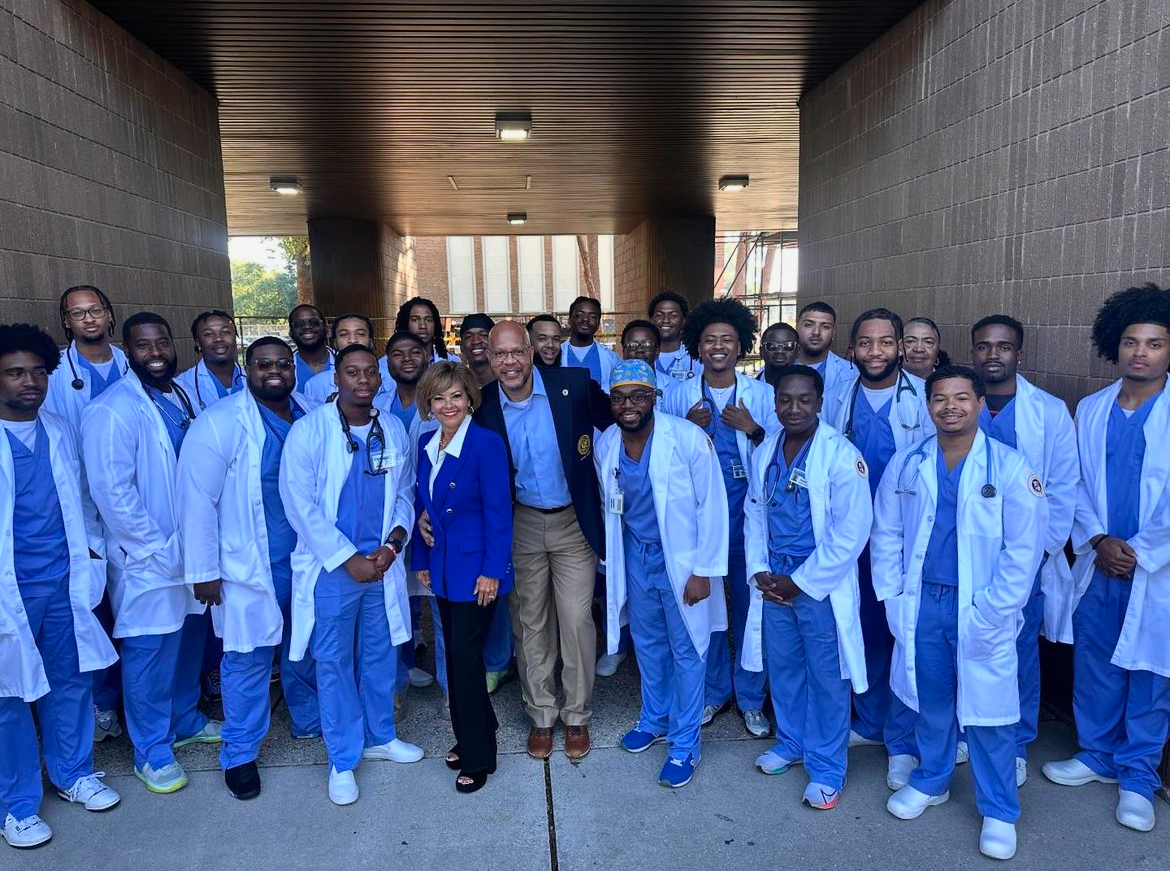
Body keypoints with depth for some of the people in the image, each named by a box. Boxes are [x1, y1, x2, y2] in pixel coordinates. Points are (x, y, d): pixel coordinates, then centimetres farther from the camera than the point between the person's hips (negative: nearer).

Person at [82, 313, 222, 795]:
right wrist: (158, 550, -17)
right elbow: (113, 492, -20)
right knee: (150, 653, 5)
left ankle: (185, 719, 40)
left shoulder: (182, 396, 6)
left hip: (191, 549, 7)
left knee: (189, 638, 20)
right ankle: (152, 751, 23)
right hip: (149, 559, -7)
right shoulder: (113, 411, -17)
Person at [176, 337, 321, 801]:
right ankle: (239, 753, 23)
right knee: (248, 659, 5)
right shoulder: (220, 424, -13)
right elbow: (197, 499, -13)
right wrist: (203, 569, -12)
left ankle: (309, 720, 40)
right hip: (249, 566, -5)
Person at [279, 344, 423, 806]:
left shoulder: (393, 429, 3)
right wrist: (348, 559, -14)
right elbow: (300, 505, -13)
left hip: (382, 564, 4)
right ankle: (343, 760, 23)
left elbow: (405, 493, 8)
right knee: (335, 663, 7)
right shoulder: (309, 430, -10)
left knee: (380, 655, 17)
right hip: (331, 568, -4)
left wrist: (394, 542, -9)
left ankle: (380, 736, 37)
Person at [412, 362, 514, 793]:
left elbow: (498, 512, -16)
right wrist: (421, 560, 12)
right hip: (443, 568, 7)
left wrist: (492, 570, -17)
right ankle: (469, 737, 34)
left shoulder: (487, 443, -15)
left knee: (465, 657, -1)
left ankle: (478, 756, 16)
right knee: (455, 655, 15)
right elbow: (423, 505, 12)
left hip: (476, 568, -7)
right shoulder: (426, 444, 6)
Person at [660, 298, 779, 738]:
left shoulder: (762, 394, 3)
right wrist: (689, 427, -10)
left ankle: (751, 697, 24)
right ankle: (714, 690, 29)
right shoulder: (678, 395, 5)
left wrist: (752, 429, -14)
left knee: (750, 603, 6)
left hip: (748, 513, -1)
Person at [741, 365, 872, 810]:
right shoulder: (765, 452, 3)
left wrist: (800, 582, -12)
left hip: (821, 584, -5)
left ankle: (826, 768, 24)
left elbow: (851, 534, -17)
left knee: (826, 678, 7)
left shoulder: (841, 456, -16)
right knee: (782, 668, 19)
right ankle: (791, 741, 41)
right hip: (773, 581, 5)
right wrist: (759, 570, -1)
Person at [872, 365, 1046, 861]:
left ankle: (999, 812, 25)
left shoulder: (1010, 467, -8)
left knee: (987, 713, 6)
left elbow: (1024, 549, -9)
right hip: (921, 605, 3)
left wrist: (990, 612, -13)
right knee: (930, 702, 17)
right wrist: (893, 598, 1)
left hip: (982, 612, -3)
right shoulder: (906, 464, 1)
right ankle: (931, 781, 39)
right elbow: (886, 534, 6)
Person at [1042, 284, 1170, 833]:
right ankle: (1096, 755, 33)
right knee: (1093, 668, 14)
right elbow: (1077, 486, 6)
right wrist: (1098, 540, -7)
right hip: (1098, 566, 3)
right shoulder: (1091, 410, 5)